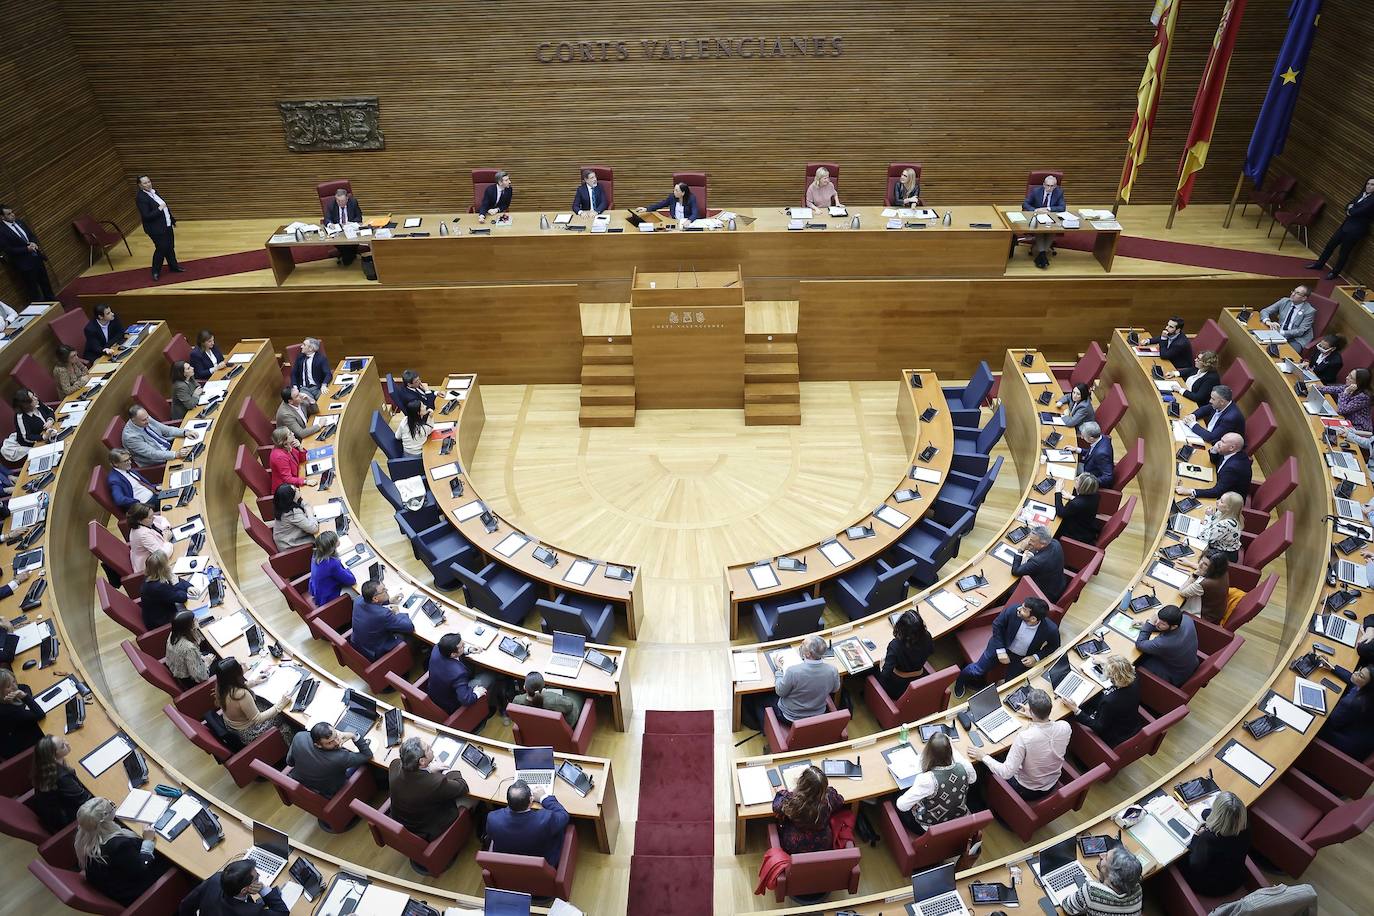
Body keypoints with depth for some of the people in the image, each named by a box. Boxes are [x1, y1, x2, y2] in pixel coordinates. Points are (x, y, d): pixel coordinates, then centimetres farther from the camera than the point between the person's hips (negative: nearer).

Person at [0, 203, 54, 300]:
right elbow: (8, 250, -19)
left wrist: (33, 243, -10)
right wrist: (26, 249, -23)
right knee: (33, 289, 6)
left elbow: (32, 235, 12)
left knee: (45, 282, 22)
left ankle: (51, 300, 39)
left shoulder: (19, 222, 3)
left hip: (37, 257, 7)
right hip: (24, 264, -7)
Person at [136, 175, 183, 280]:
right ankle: (156, 272, 16)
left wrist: (172, 220, 21)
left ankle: (173, 266, 34)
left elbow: (165, 207, 17)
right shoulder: (141, 197, -20)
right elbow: (146, 216, -25)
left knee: (170, 247, 17)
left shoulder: (153, 192, 6)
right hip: (156, 229, -8)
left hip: (167, 226, 8)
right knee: (161, 249, -1)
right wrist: (159, 209, -25)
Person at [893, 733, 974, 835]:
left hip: (931, 828, -5)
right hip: (959, 822, 5)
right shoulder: (964, 768, -25)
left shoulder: (928, 779, -38)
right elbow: (972, 778, 3)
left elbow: (902, 805, -30)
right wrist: (951, 747, 8)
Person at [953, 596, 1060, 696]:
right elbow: (997, 625, -11)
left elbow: (1053, 646, -6)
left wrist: (1036, 657, -17)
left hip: (1022, 658, 0)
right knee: (977, 671, 2)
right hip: (1001, 646, 0)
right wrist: (1000, 651, -14)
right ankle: (961, 680, 34)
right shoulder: (1013, 610, -31)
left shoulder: (1050, 630, -31)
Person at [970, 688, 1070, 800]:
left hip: (1027, 791, -5)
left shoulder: (1023, 737, -37)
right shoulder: (1065, 727, -23)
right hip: (1052, 784, 5)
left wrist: (983, 757, -18)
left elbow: (1006, 773, -31)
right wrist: (1034, 717, 15)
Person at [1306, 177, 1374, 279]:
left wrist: (1350, 210, -4)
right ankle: (1319, 264, 29)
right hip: (1346, 224, 8)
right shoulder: (1362, 194, 9)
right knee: (1330, 244, 14)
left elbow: (1360, 211, -23)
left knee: (1344, 251, 3)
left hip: (1356, 229, -8)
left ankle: (1334, 272, 17)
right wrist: (1350, 207, -13)